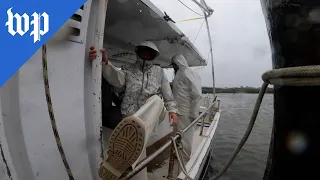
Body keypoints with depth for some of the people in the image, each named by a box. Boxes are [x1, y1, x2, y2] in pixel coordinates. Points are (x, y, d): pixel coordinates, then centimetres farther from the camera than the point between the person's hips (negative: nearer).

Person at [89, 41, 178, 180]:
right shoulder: (128, 69, 14)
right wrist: (104, 62, -27)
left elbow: (167, 92, 17)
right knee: (137, 153, -17)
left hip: (153, 114, 0)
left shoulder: (158, 71, 19)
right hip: (132, 117, 1)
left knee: (156, 99, -36)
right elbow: (117, 79, -8)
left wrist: (172, 110, 4)